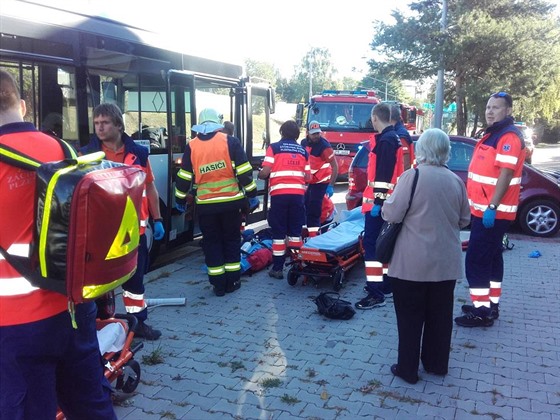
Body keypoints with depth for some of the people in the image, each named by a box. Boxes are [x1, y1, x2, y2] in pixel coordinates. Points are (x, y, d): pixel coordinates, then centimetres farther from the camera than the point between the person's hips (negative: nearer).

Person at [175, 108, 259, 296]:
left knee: (211, 242, 12)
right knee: (231, 240, 14)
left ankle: (219, 284, 13)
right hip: (231, 201, -1)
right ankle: (232, 281, 17)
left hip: (205, 205, 1)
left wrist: (180, 200, 17)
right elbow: (244, 172, -6)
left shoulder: (191, 146, 2)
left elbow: (184, 177, 5)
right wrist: (252, 194, 3)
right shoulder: (230, 141, -5)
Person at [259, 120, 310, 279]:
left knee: (279, 232, 2)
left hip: (279, 194, -3)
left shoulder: (274, 147, 2)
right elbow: (307, 177, 9)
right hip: (297, 194, 3)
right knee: (295, 231, 11)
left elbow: (265, 172, -6)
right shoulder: (303, 150, 13)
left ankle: (278, 268, 5)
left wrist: (260, 175, 16)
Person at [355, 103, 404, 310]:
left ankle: (376, 293, -9)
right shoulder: (393, 138, 15)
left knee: (371, 243, -10)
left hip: (379, 201, -11)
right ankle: (385, 285, 27)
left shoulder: (385, 141, -16)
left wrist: (377, 201, -23)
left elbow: (382, 175, -23)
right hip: (388, 201, 11)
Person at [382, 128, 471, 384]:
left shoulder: (412, 176, -13)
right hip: (446, 262, 5)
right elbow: (464, 220, 11)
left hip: (413, 263, -4)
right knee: (440, 315, 17)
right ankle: (436, 364, 30)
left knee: (410, 316, 8)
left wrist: (387, 203, 6)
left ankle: (407, 368, 16)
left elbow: (391, 214, -14)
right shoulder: (456, 181, 2)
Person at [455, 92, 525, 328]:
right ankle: (490, 306, 27)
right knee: (491, 258, 16)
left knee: (476, 260, -9)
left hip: (493, 212, -10)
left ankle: (481, 312, -2)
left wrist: (492, 206, -29)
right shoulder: (492, 135, 16)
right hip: (484, 210, 10)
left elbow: (506, 174, -24)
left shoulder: (509, 137, -16)